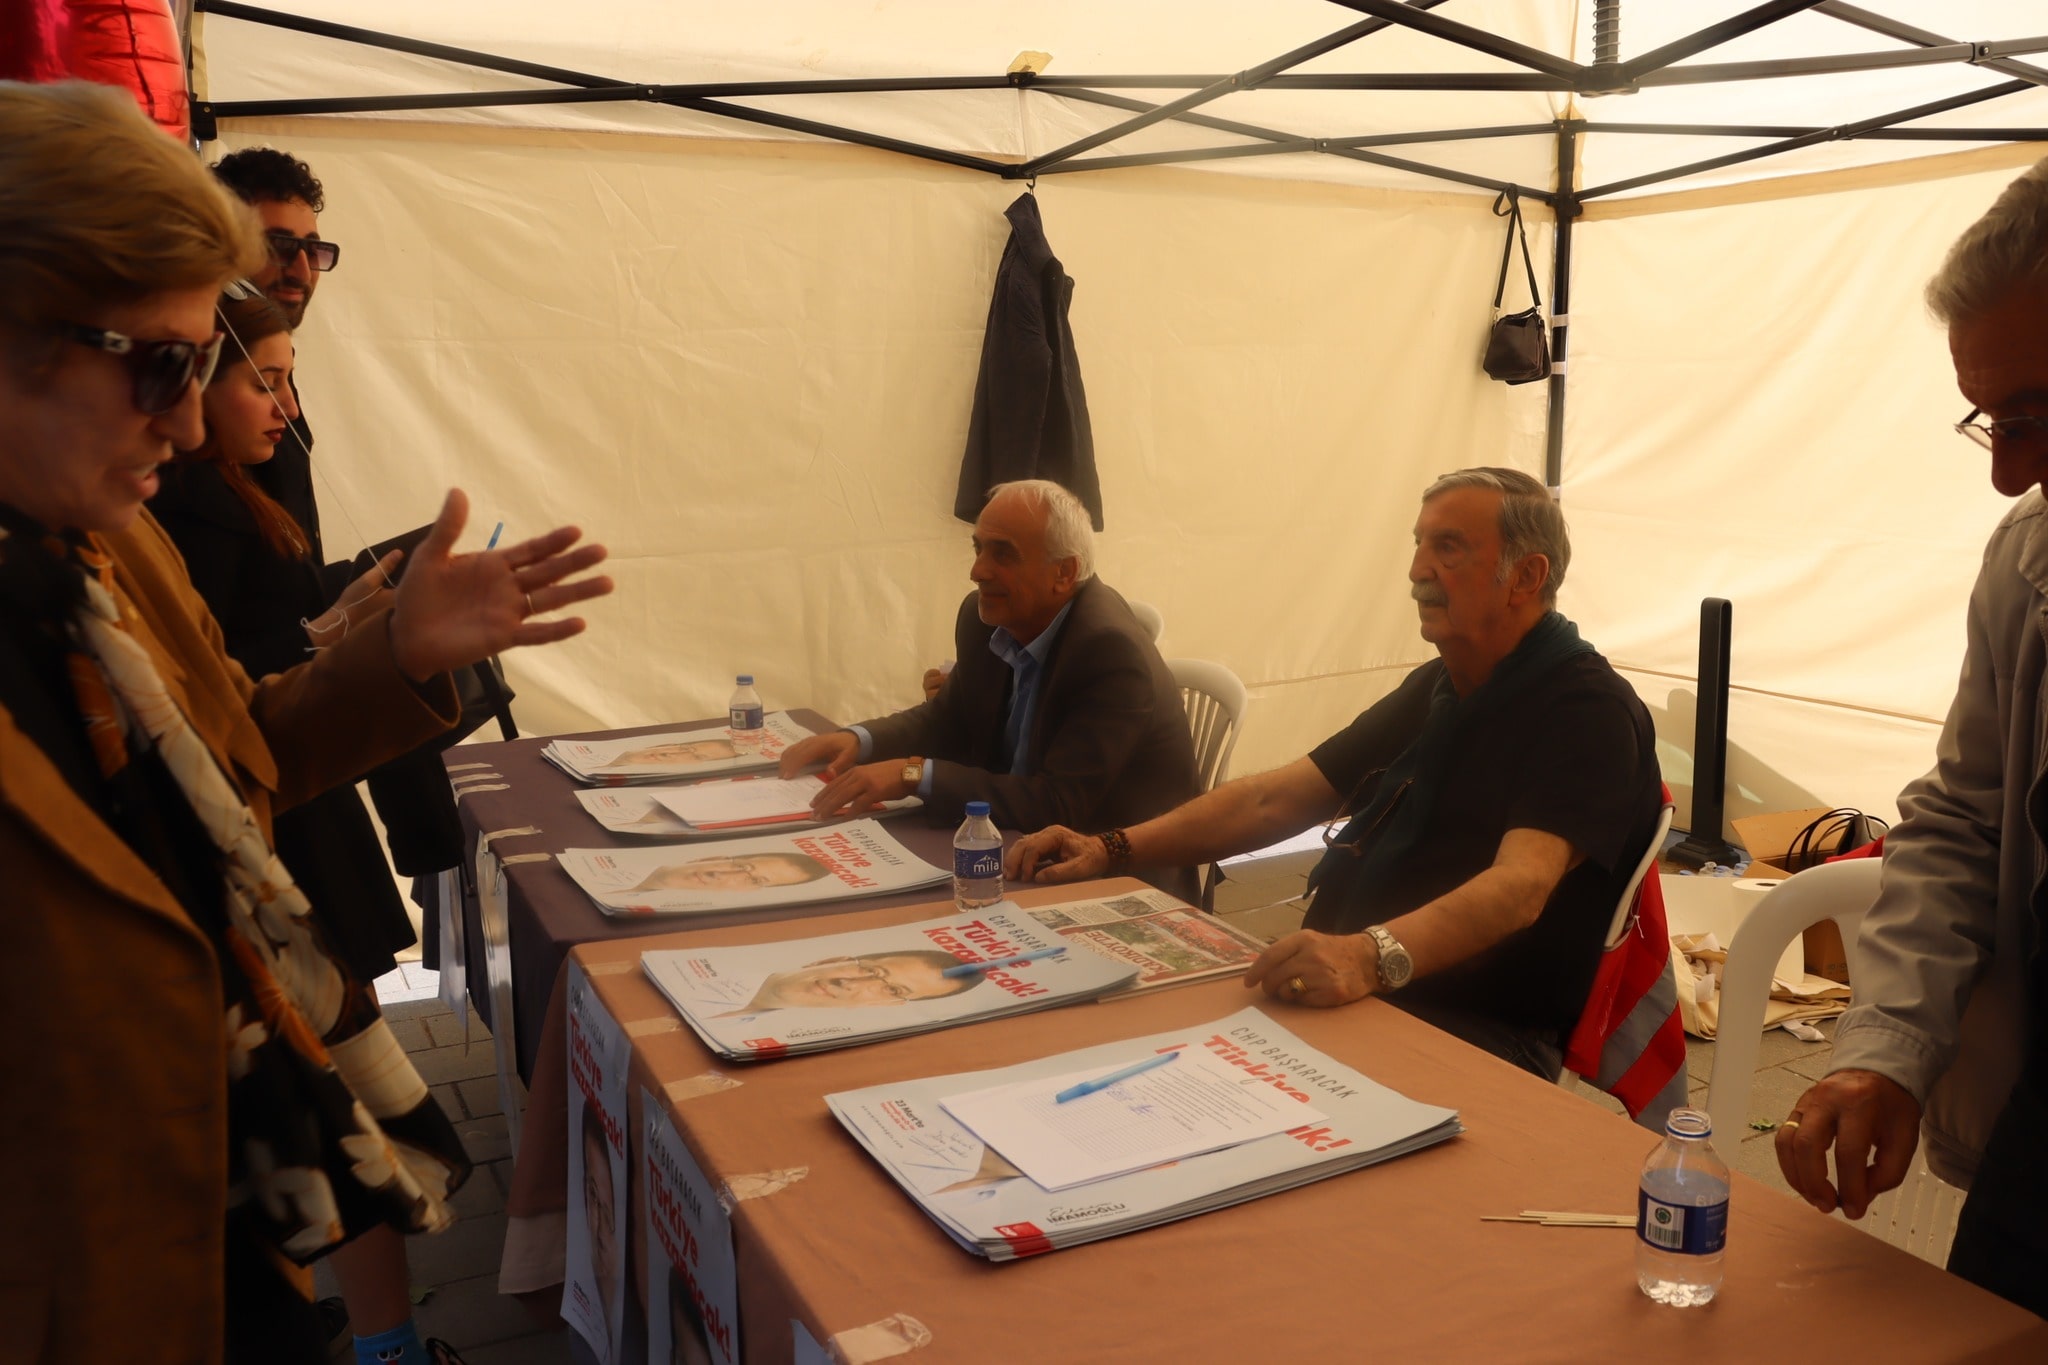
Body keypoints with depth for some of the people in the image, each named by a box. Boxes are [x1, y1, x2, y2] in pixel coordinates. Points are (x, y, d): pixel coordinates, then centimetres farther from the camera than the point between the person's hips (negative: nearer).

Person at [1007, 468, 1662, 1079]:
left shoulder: (1587, 710, -8)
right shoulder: (1433, 689, 18)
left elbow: (1522, 883, -25)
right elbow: (1276, 798, 17)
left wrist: (1374, 955, -43)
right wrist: (1111, 849, 7)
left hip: (1474, 1031, -7)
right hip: (1337, 994, 8)